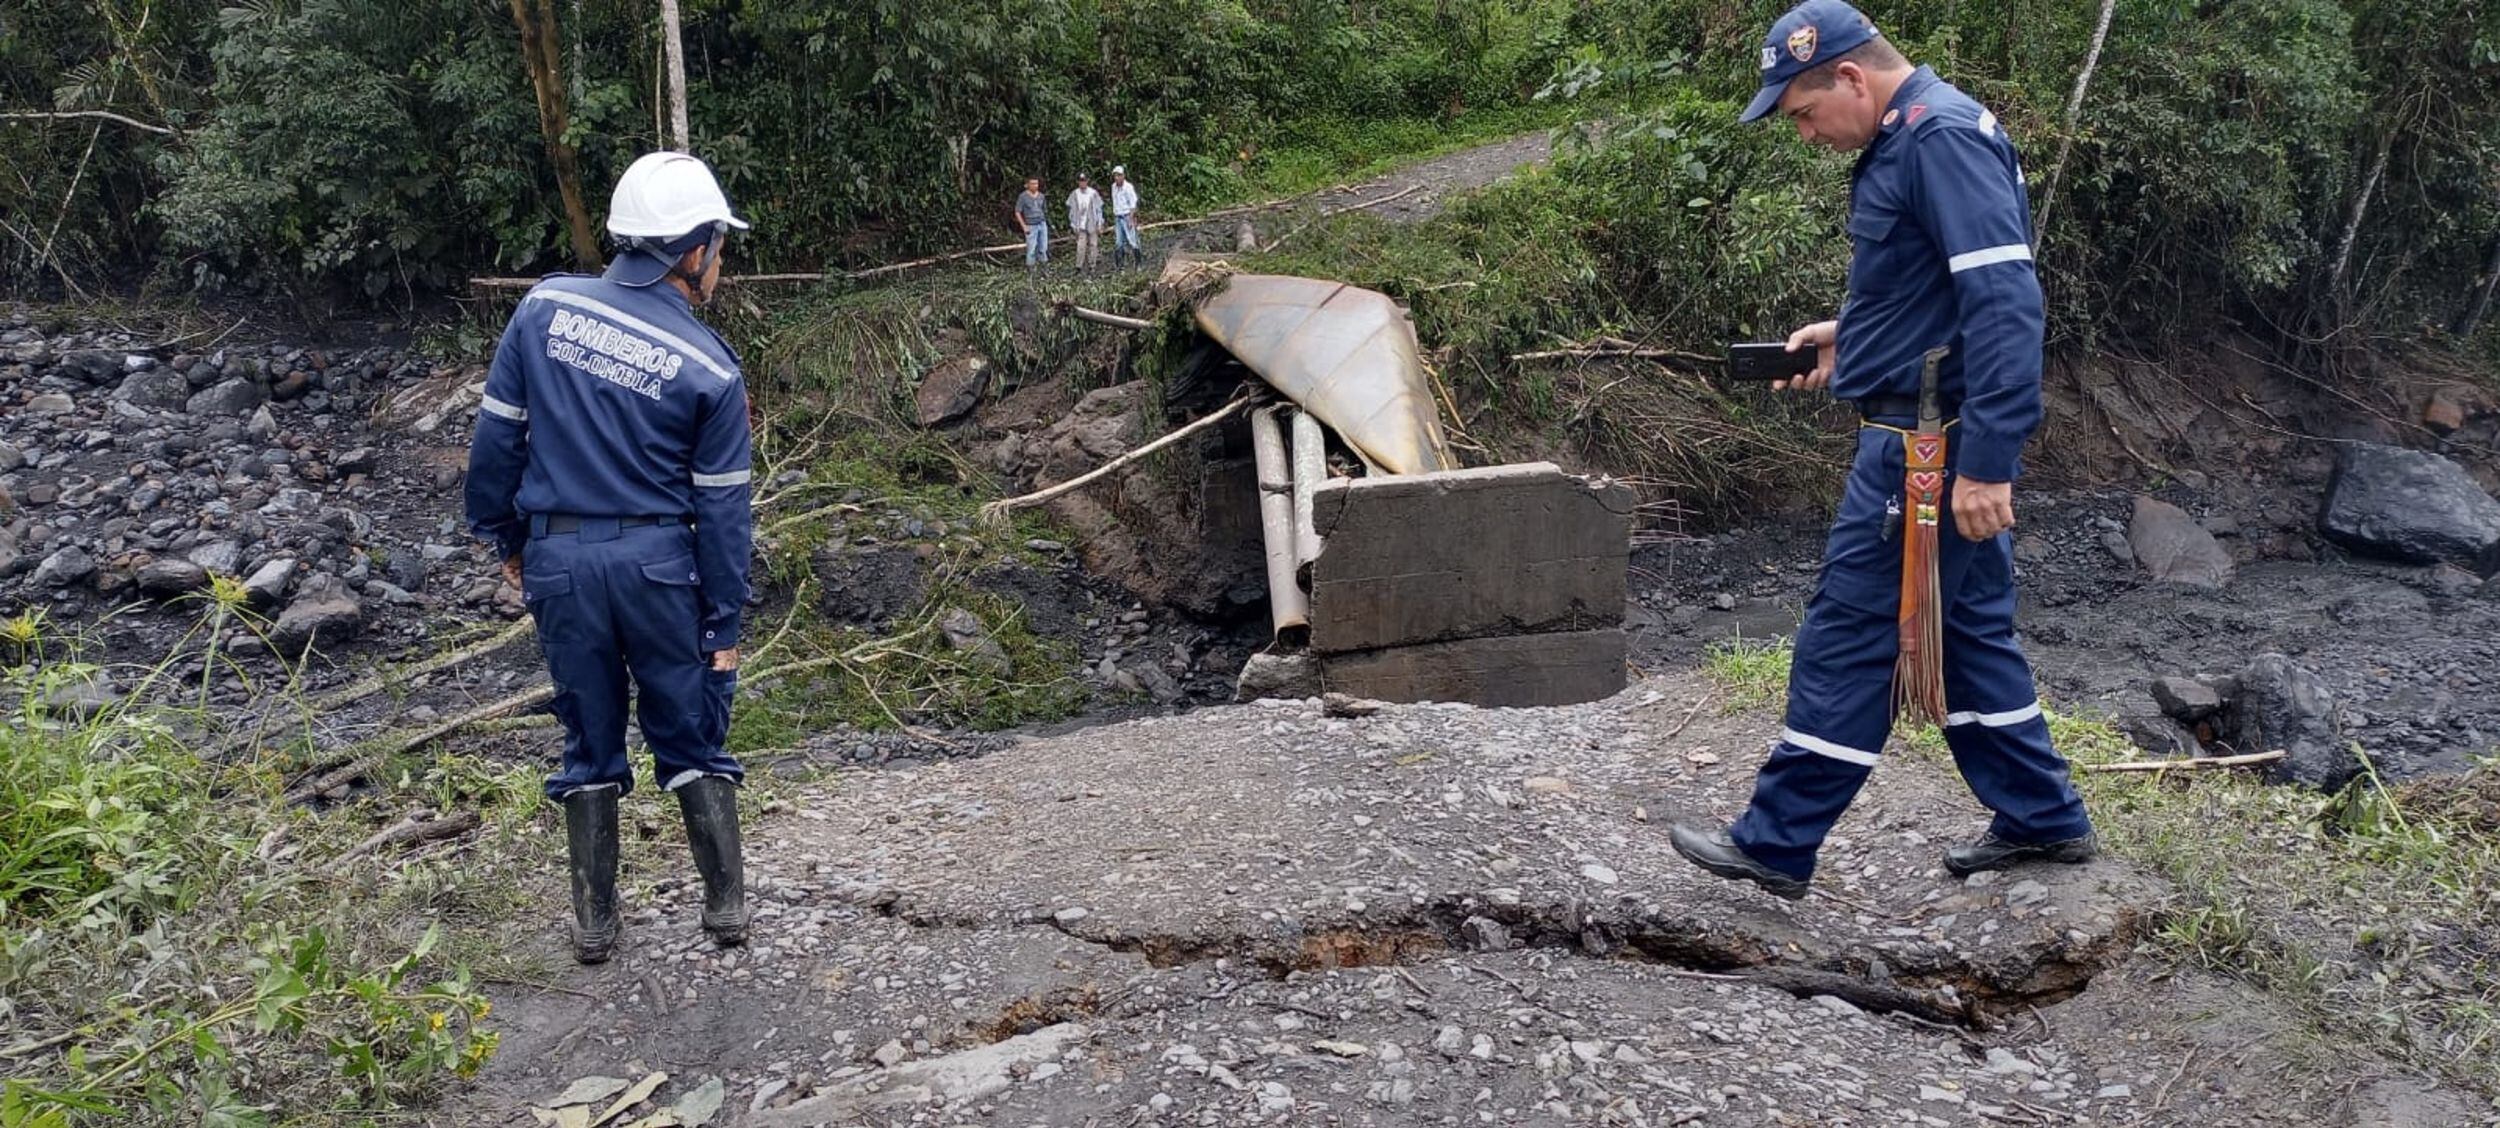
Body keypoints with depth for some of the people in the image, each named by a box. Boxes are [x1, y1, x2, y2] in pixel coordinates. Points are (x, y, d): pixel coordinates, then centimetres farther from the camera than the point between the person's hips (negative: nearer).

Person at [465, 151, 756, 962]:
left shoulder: (545, 309, -3)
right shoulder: (708, 369, -9)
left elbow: (497, 433, 2)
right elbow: (722, 510, -5)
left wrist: (504, 536, 16)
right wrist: (723, 626, 2)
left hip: (559, 560, 2)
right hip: (660, 563, -2)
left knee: (590, 744, 14)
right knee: (691, 739, 12)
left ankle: (594, 922, 22)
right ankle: (727, 905, 18)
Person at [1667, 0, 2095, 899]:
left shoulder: (1944, 136, -18)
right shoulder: (1905, 140, 14)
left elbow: (2005, 301, -25)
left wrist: (1987, 462, -28)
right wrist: (1846, 336, 13)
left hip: (1931, 445, -10)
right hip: (1950, 445, 10)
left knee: (1848, 635, -3)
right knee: (1967, 627, 17)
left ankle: (1776, 845, 7)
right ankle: (2044, 818, 28)